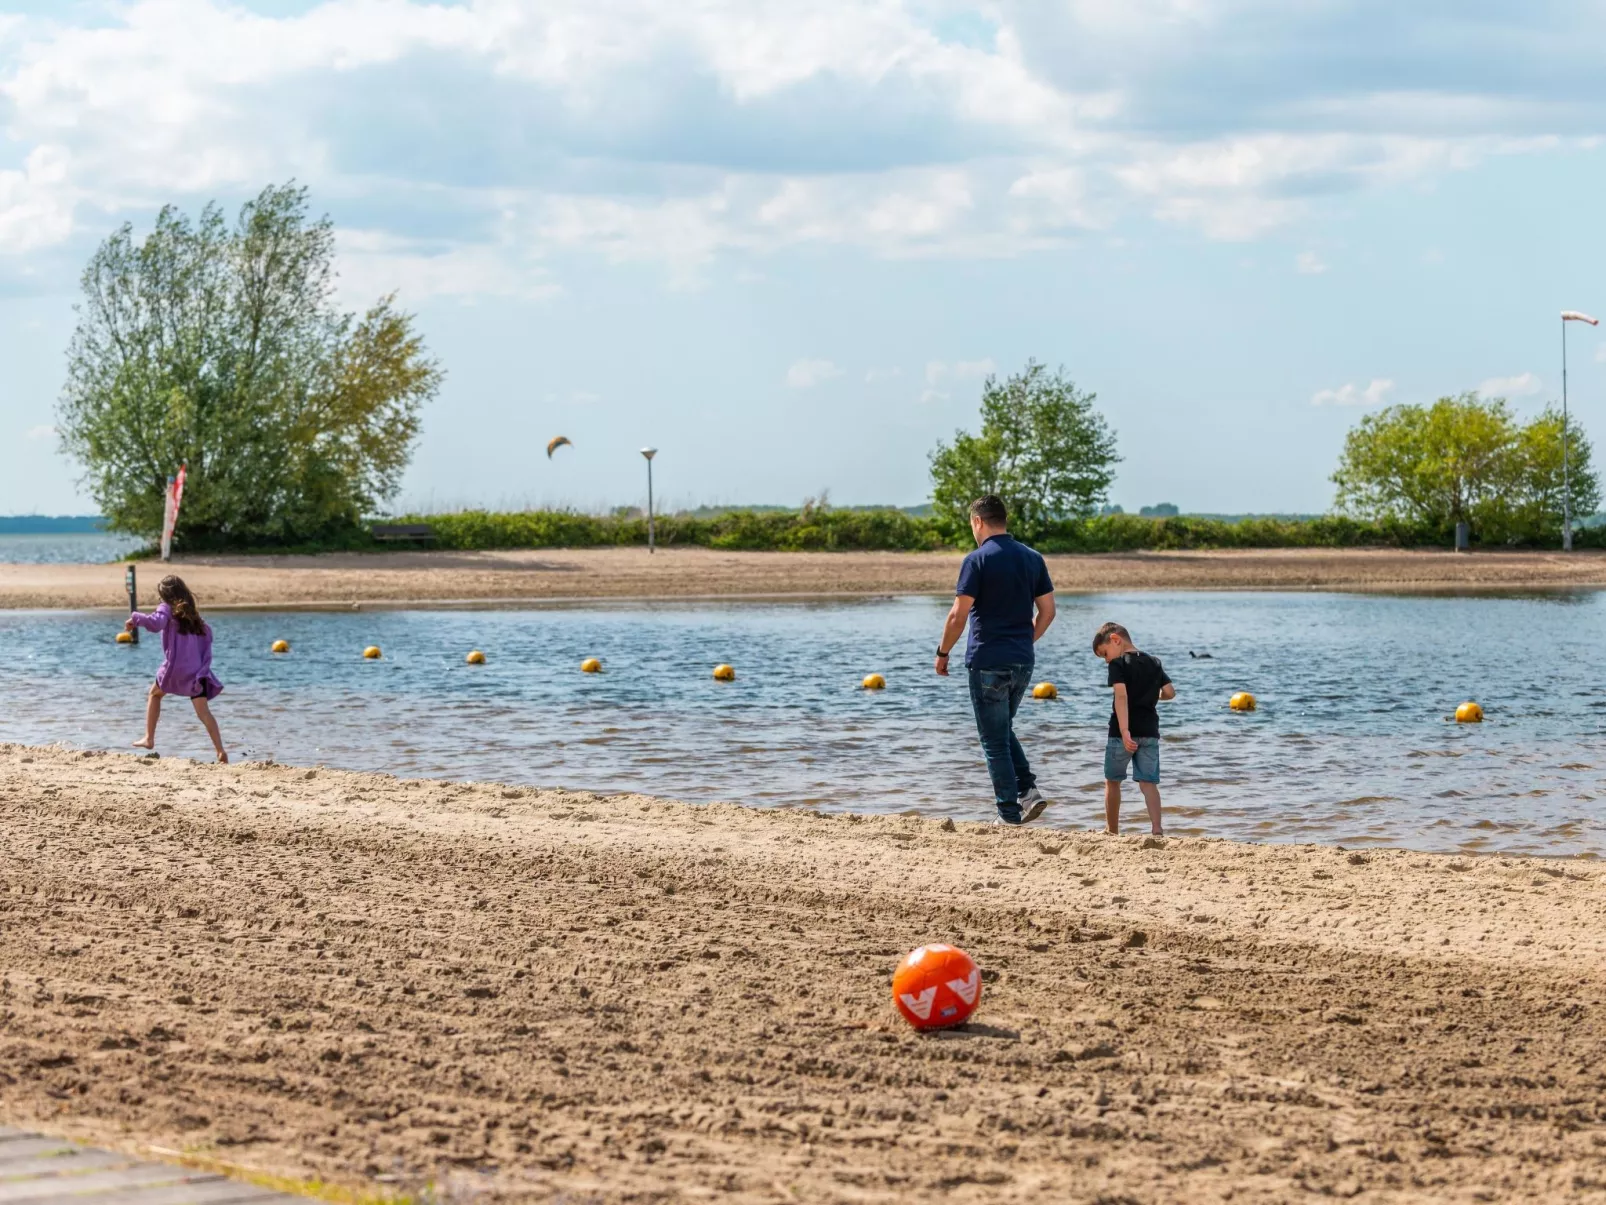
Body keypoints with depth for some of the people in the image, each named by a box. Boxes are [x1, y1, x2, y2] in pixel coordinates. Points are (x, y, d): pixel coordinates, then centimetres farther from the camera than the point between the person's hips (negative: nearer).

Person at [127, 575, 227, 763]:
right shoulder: (194, 616, 18)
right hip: (196, 670, 4)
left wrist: (136, 618, -8)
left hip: (174, 668, -4)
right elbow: (207, 634, 15)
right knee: (203, 711, -4)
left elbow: (155, 623, -22)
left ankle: (149, 739, 23)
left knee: (155, 694, 25)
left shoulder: (167, 609, 0)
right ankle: (220, 750, -21)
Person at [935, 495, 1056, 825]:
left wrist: (943, 653, 1)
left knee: (995, 741, 3)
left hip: (988, 662, -6)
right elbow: (1047, 611, 8)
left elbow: (958, 615, -12)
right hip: (1023, 662, 6)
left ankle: (1010, 815, 3)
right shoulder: (1033, 558, 6)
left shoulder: (978, 561, -11)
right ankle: (1028, 789, 4)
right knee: (1003, 731, 22)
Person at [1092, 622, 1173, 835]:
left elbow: (1121, 697, -19)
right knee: (1148, 782, 1)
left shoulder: (1118, 664, -7)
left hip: (1122, 731, -4)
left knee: (1112, 781, 12)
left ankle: (1112, 830, 19)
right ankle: (1157, 828, -16)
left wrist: (1124, 731, -27)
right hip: (1150, 732, 4)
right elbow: (1170, 692, 6)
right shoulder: (1154, 663, 11)